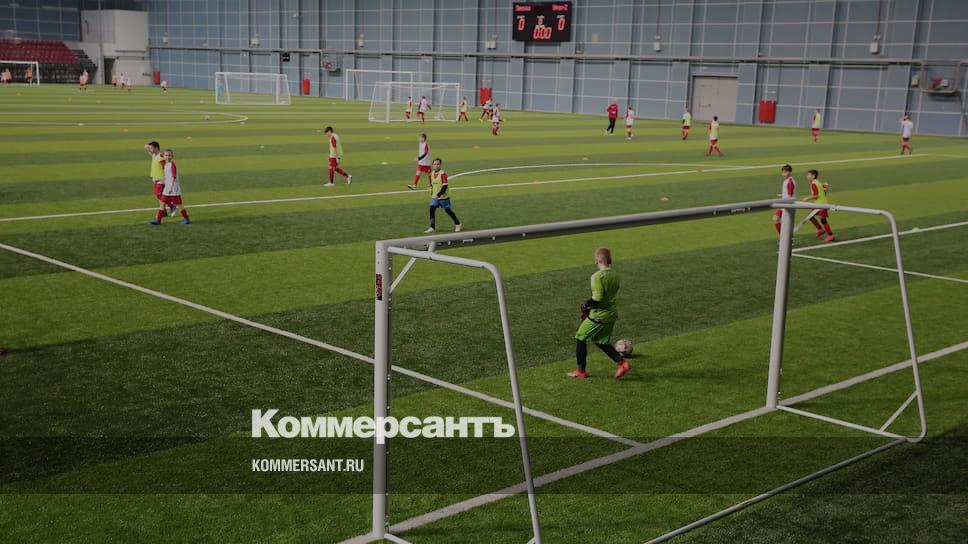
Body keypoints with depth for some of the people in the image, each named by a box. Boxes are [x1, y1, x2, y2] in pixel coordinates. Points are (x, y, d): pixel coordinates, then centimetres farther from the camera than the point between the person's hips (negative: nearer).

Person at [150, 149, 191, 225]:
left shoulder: (172, 165, -14)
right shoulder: (165, 164, 8)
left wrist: (171, 187, -22)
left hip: (174, 188, -8)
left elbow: (174, 177, -19)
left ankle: (186, 219, 8)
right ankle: (158, 219, 11)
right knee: (162, 203, 7)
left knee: (178, 204, -2)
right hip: (167, 188, 8)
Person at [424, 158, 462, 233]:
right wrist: (432, 194, 19)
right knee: (432, 209, -9)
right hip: (434, 197, 6)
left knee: (448, 210, 7)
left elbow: (445, 186, -22)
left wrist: (438, 195, -28)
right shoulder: (431, 174, 5)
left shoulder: (443, 173, -16)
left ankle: (457, 224, 27)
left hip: (444, 196, -6)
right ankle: (432, 228, -6)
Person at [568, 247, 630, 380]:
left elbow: (598, 298, -26)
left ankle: (580, 371, 17)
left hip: (598, 316, -8)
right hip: (611, 313, 8)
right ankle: (621, 363, 7)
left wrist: (587, 304, -7)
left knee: (580, 338, 10)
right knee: (602, 342, 21)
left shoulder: (597, 276, -21)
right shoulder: (615, 275, 4)